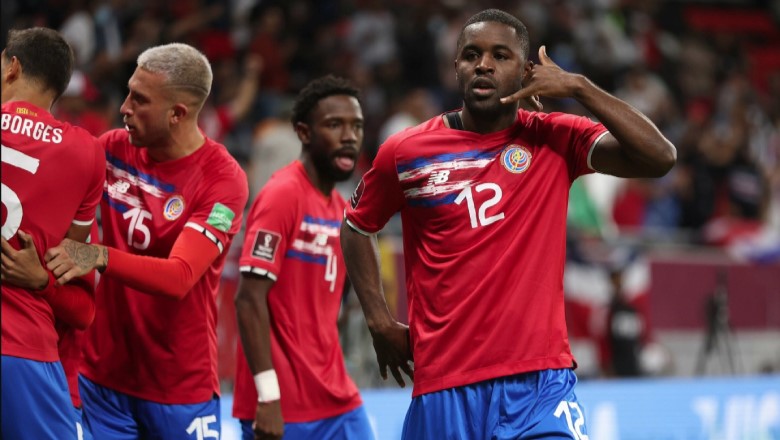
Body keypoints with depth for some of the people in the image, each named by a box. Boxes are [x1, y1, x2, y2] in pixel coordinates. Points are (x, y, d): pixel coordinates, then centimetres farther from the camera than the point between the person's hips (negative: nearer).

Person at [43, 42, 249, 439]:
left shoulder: (223, 180, -13)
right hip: (102, 374, 4)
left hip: (181, 388, -4)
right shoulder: (114, 148, 1)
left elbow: (179, 278, -24)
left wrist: (100, 257, -37)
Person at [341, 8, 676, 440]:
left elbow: (659, 156, -13)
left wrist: (578, 87, -15)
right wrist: (380, 320, 11)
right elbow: (357, 226, 20)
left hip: (538, 382, -1)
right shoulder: (405, 152, 3)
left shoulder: (554, 139, 1)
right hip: (442, 388, 2)